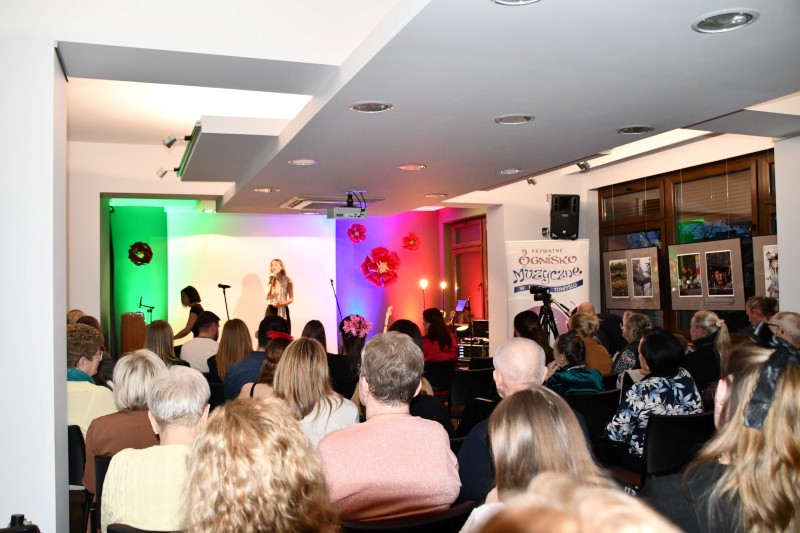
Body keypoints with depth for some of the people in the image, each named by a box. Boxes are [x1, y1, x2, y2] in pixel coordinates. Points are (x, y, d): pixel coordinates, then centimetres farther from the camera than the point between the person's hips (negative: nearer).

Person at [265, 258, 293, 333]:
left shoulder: (287, 280, -1)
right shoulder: (270, 280, 4)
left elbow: (291, 299, 0)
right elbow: (268, 297, -7)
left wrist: (282, 304, -16)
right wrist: (271, 283, -12)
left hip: (283, 310, -1)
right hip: (271, 310, 1)